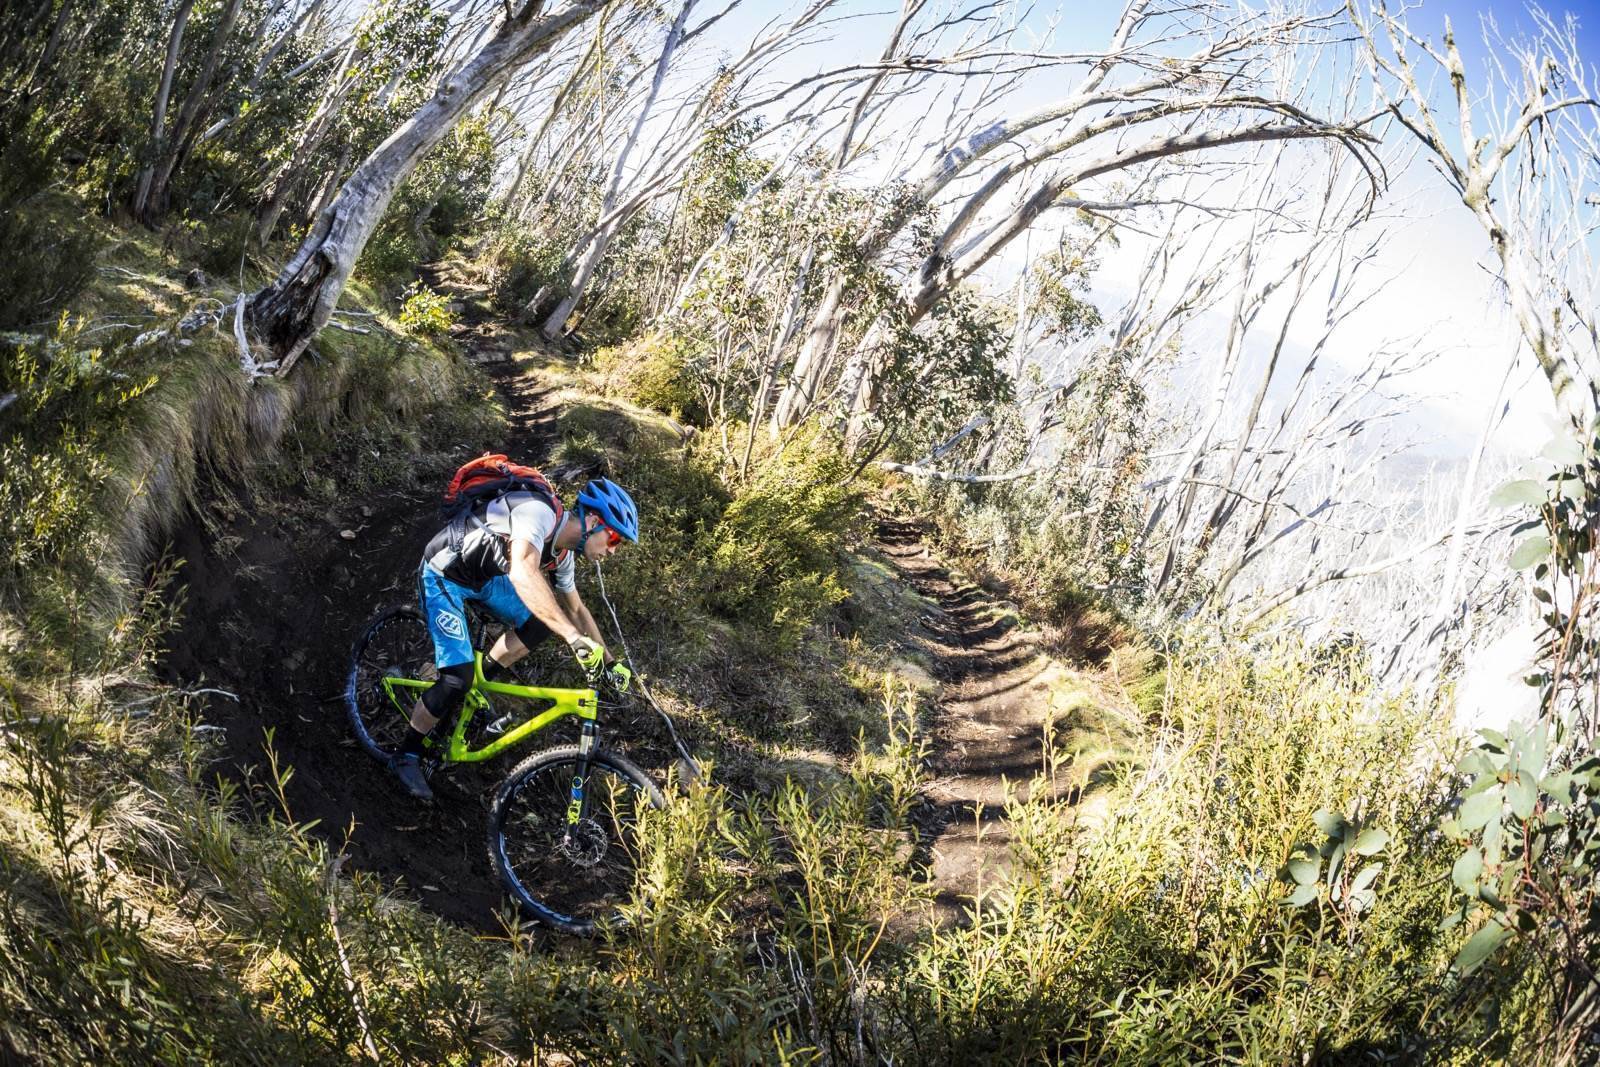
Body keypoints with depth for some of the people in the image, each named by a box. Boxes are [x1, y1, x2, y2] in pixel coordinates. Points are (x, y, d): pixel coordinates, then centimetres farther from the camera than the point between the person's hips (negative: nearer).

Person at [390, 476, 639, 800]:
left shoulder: (563, 553, -2)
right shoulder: (539, 512, -31)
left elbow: (576, 609, 14)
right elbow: (523, 574, -48)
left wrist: (610, 663, 11)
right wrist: (574, 636, -53)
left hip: (483, 577, 9)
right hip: (443, 575, -8)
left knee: (542, 622, -4)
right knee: (457, 679, -15)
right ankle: (406, 756, 5)